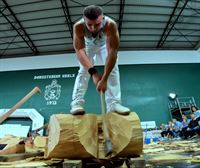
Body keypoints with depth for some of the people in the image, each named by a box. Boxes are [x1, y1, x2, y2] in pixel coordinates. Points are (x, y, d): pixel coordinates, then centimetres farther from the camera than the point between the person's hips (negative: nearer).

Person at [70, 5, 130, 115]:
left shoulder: (110, 25, -42)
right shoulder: (78, 26, -38)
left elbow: (112, 52, -45)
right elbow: (79, 50, -42)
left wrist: (104, 79, -51)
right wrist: (93, 72, -55)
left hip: (105, 45, 0)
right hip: (88, 45, 1)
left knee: (113, 69, -16)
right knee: (83, 70, -13)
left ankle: (114, 103, -17)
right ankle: (77, 103, -14)